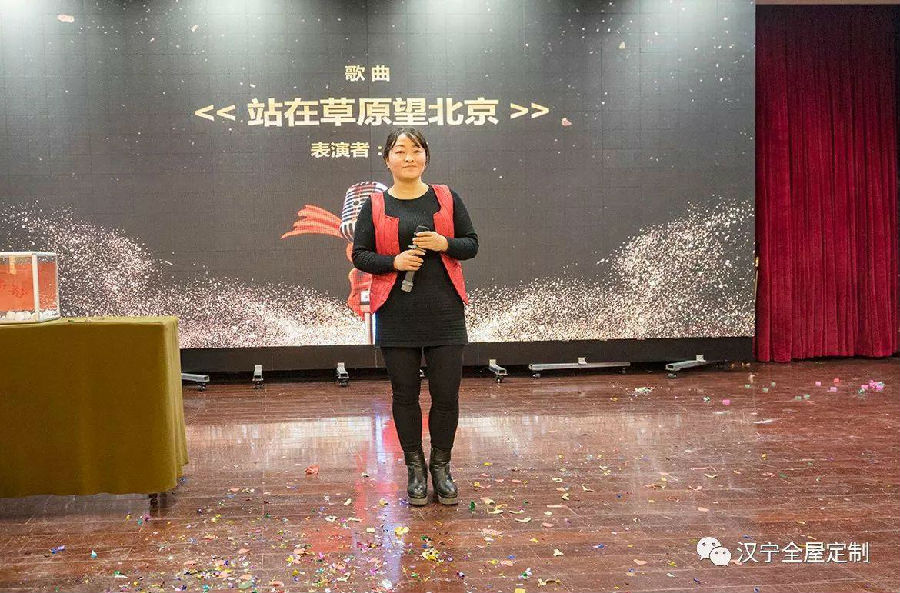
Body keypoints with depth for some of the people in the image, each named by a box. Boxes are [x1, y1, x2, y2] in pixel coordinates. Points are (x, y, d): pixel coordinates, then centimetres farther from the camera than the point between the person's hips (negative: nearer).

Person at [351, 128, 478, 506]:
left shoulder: (446, 198, 7)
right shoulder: (375, 205, 4)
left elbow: (471, 244, 9)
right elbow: (360, 255, 4)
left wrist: (444, 243, -11)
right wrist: (394, 261, -13)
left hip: (444, 313, 1)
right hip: (396, 314, 0)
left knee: (446, 394, 2)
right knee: (405, 394, 7)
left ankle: (441, 466, 21)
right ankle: (415, 468, 22)